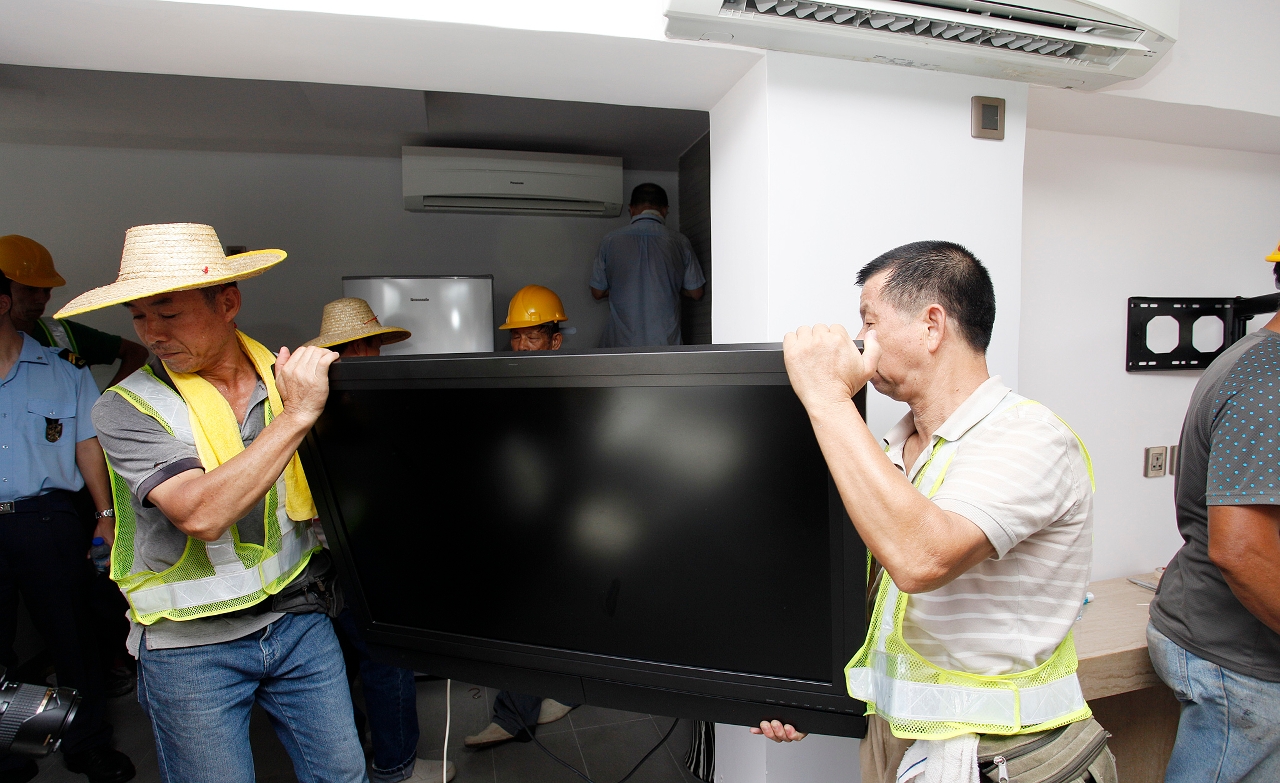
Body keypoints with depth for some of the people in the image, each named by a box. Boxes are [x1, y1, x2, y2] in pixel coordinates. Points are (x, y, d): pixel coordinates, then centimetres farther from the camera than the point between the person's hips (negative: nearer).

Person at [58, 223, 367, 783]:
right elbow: (201, 514, -26)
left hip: (299, 622, 2)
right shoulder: (126, 409, -11)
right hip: (191, 645, -2)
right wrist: (297, 413, -28)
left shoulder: (287, 376, -2)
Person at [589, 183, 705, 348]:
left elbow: (597, 291, 8)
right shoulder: (679, 242, 0)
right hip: (665, 341, 0)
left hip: (620, 342, 0)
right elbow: (695, 293, 7)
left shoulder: (611, 241, 1)